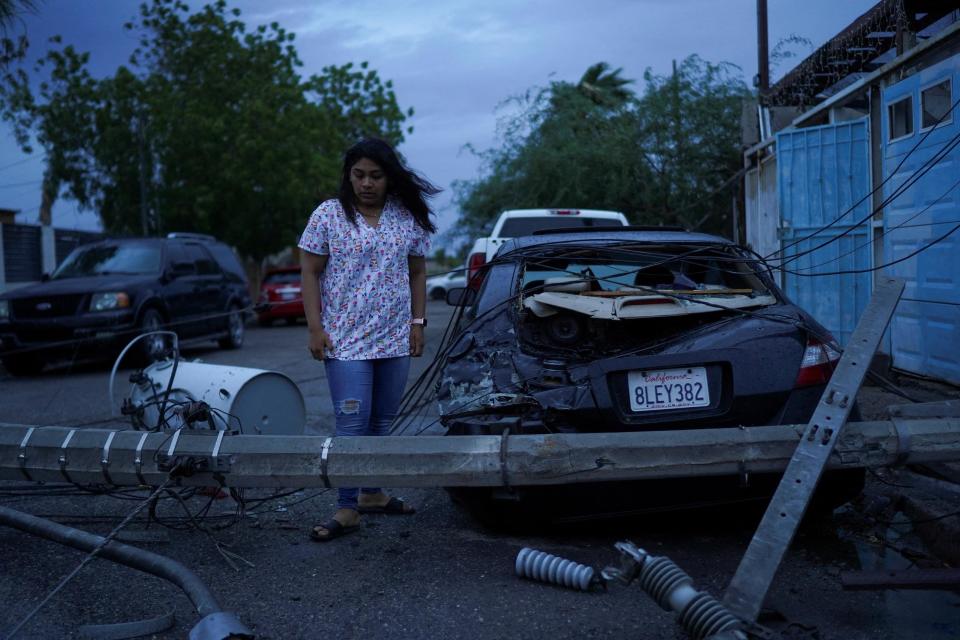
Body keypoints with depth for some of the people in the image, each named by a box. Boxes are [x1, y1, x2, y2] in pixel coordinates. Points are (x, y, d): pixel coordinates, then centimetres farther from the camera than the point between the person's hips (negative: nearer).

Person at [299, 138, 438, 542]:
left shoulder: (409, 218, 7)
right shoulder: (328, 215, -2)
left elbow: (417, 274, 13)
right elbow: (310, 274, -2)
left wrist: (417, 322, 5)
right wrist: (315, 328, -8)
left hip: (395, 341, 4)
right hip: (345, 342, -4)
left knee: (382, 424, 12)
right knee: (352, 426, -7)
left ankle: (371, 494, 26)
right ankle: (347, 509, 0)